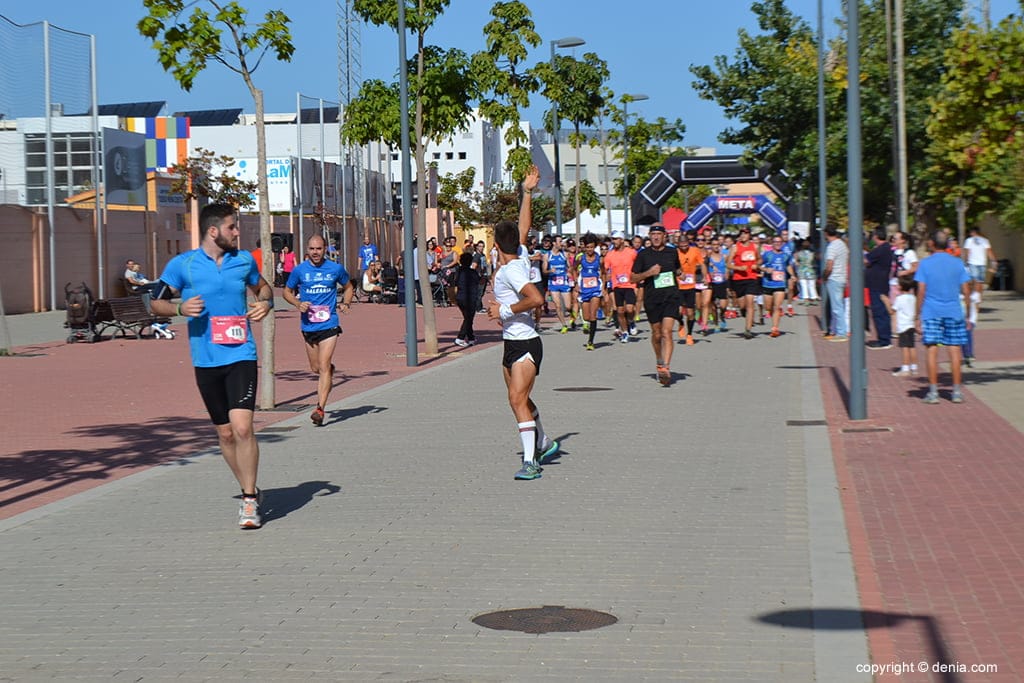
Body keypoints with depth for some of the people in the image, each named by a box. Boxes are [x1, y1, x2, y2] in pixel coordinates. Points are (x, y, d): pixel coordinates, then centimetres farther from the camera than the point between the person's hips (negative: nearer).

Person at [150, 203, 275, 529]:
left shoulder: (244, 260, 6)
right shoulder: (182, 264, -1)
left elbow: (262, 286, 25)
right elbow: (157, 303, 5)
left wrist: (267, 302, 3)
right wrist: (181, 308, -15)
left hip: (241, 356, 0)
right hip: (206, 361, 0)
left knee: (242, 427, -15)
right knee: (225, 433, 8)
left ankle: (249, 501, -6)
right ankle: (249, 491, 28)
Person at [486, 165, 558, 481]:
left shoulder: (511, 270, -19)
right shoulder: (519, 259, 6)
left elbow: (537, 299, -31)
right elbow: (524, 225, 19)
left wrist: (505, 310, -21)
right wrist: (527, 193, 21)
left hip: (525, 344, -10)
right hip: (512, 343, 10)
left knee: (518, 399, -19)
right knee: (519, 398, 22)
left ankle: (530, 462, -22)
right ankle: (543, 443, 40)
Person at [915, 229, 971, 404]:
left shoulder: (925, 264, -3)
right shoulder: (957, 263, 3)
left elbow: (921, 292, -5)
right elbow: (966, 291, 2)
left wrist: (918, 315, 0)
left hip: (931, 313, -2)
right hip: (953, 312, 2)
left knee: (932, 351, 1)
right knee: (954, 351, 5)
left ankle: (933, 391, 0)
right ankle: (957, 391, 6)